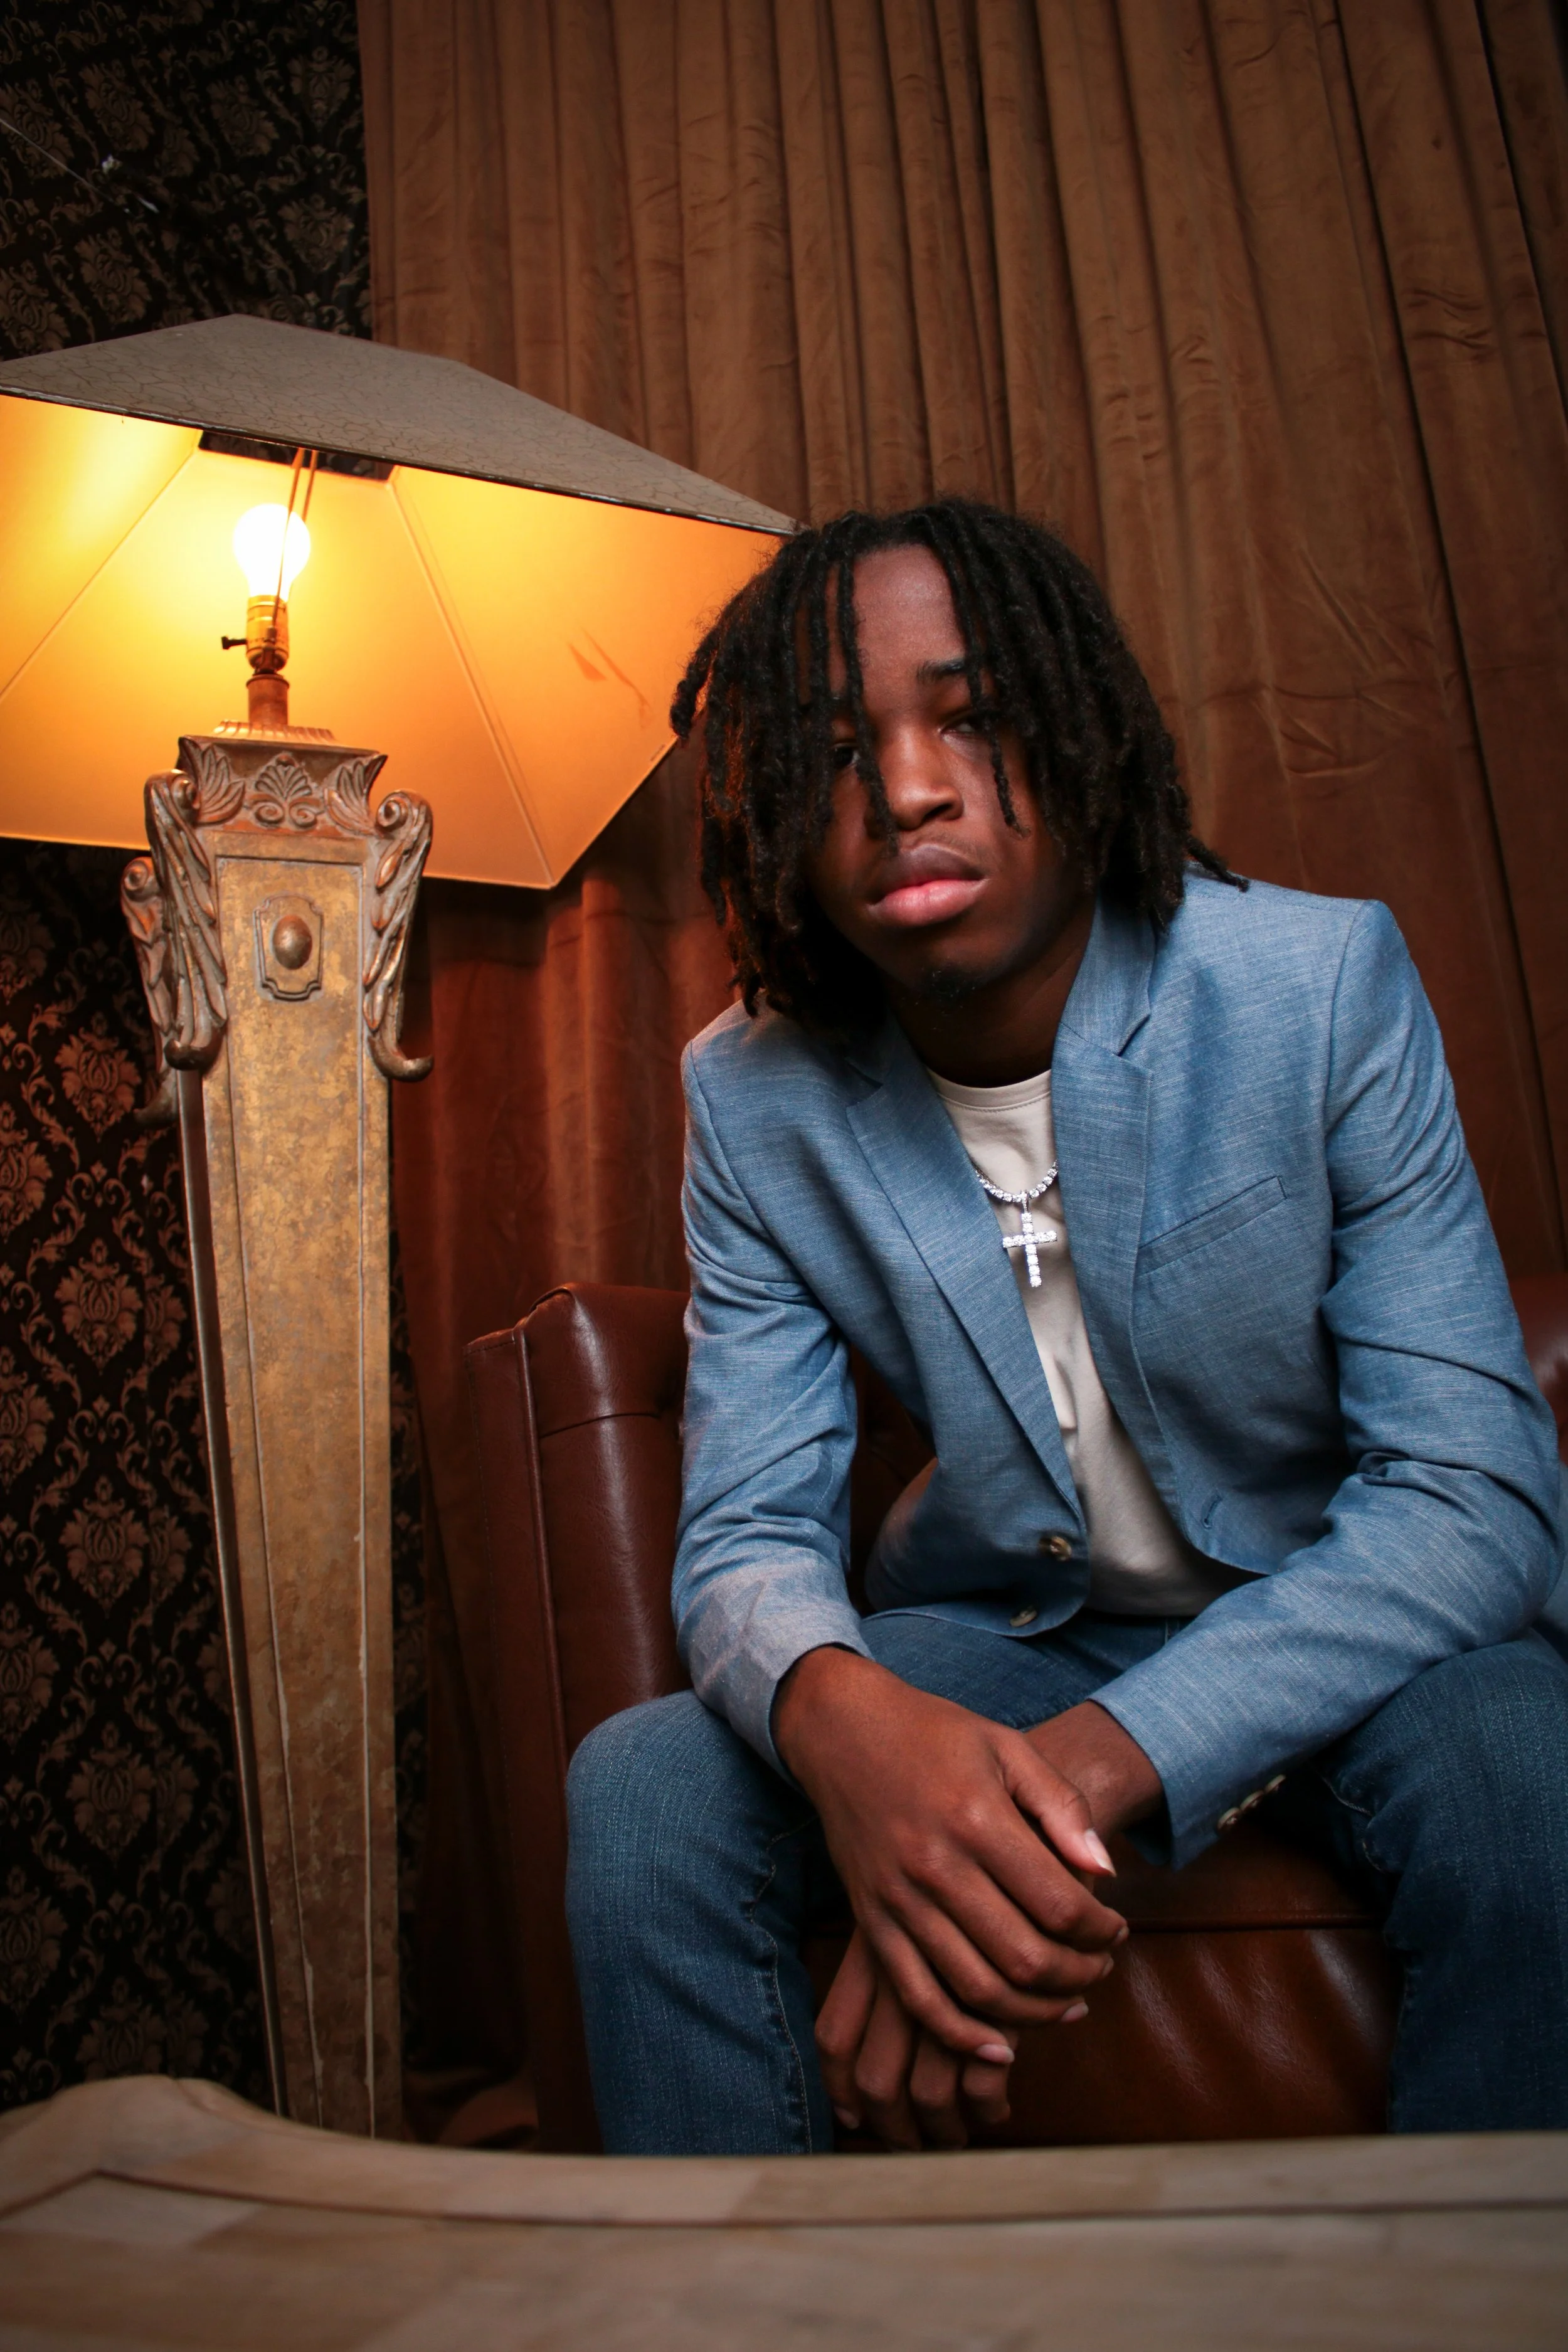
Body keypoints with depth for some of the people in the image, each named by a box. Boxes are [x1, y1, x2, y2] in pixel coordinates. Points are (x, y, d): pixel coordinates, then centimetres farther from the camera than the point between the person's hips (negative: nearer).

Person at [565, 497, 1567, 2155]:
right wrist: (838, 1715, -36)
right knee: (640, 1791, -21)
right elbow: (751, 1526, -9)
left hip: (1338, 1632, -1)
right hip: (1002, 1639, 2)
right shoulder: (753, 1098, -10)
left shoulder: (1320, 985, -18)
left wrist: (1091, 1766, -36)